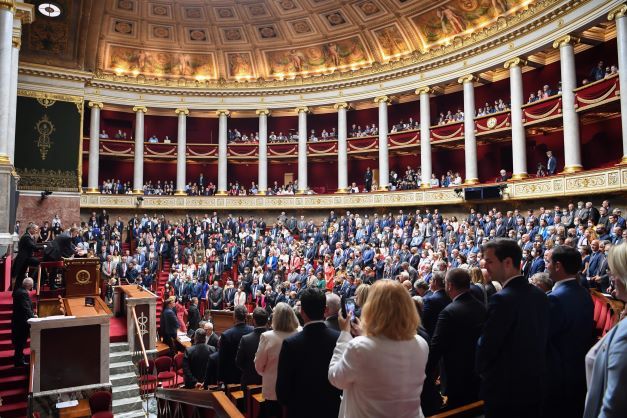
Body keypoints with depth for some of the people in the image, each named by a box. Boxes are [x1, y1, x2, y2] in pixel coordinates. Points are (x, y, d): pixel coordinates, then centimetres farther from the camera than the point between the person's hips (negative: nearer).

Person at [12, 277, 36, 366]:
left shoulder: (17, 291, 9)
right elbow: (26, 308, -25)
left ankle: (19, 359, 27)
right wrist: (32, 316, -14)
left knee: (18, 341, 17)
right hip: (22, 321, -10)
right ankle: (19, 361, 8)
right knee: (21, 341, 0)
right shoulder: (24, 293, -22)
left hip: (17, 320, 10)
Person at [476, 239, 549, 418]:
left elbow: (486, 346, -19)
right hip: (536, 384, 7)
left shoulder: (502, 299, -24)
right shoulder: (540, 294, 1)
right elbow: (543, 339, 9)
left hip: (505, 389, -7)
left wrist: (483, 372, 0)